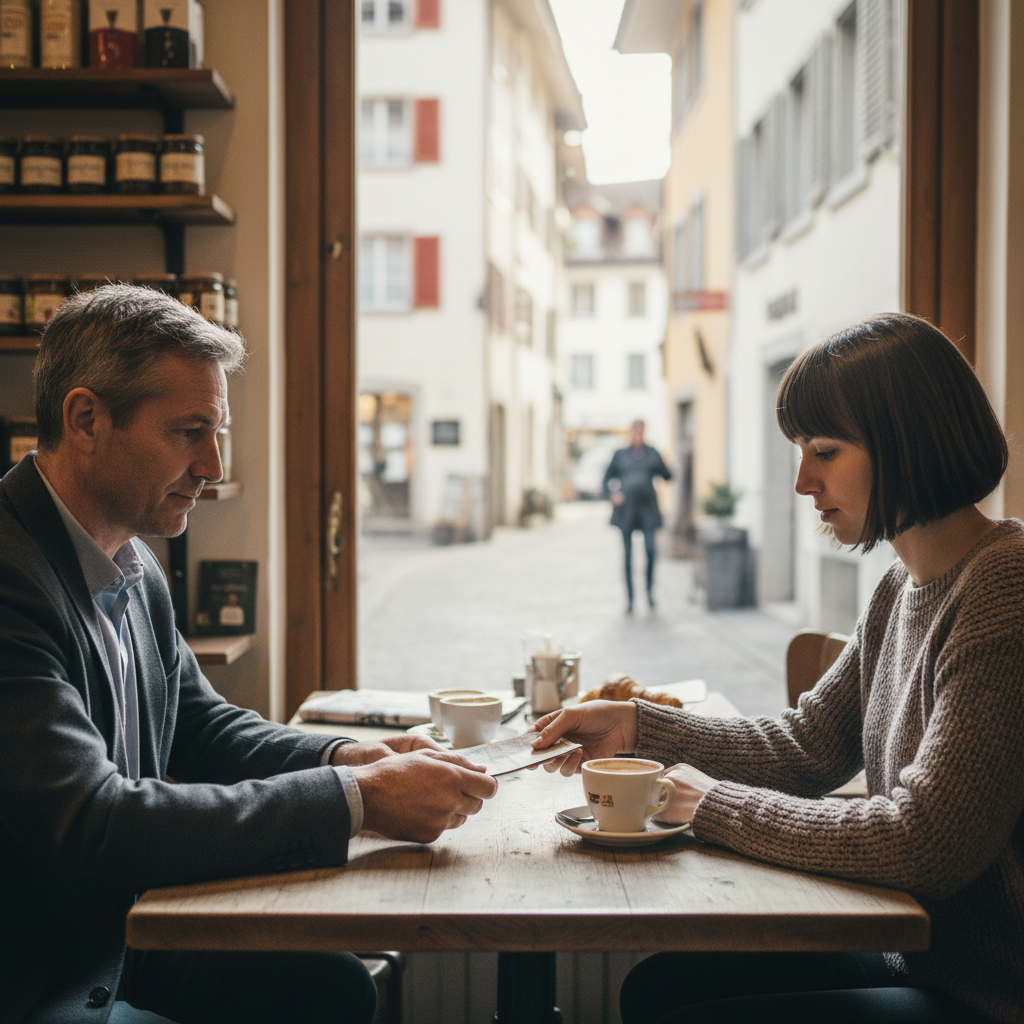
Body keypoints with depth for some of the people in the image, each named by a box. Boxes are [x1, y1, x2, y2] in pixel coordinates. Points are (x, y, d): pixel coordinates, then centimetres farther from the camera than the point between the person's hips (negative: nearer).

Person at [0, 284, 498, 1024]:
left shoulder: (133, 565, 4)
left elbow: (202, 725, 15)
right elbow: (92, 826, -31)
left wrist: (345, 757, -5)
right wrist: (356, 798, -27)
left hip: (120, 936, 9)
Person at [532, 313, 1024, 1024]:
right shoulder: (906, 587, 7)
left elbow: (920, 845, -27)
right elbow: (804, 749, 13)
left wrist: (715, 805, -15)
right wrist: (637, 726, 3)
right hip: (915, 958, 8)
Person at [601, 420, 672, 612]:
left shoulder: (652, 453, 11)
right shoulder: (620, 455, 11)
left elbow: (667, 476, 7)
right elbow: (606, 480, 12)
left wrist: (661, 465, -12)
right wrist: (611, 495, -5)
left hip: (647, 509, 0)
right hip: (626, 508, 0)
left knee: (650, 549, -16)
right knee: (628, 554, 2)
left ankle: (650, 589, 4)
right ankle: (629, 598, 8)